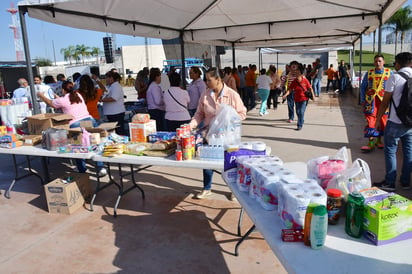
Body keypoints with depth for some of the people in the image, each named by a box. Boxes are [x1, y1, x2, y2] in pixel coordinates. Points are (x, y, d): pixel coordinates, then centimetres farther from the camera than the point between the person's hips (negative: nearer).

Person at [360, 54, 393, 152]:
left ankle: (378, 140, 24)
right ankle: (371, 142, 3)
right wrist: (362, 100, 4)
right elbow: (363, 87, 9)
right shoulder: (369, 73, 5)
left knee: (382, 120, 8)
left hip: (383, 100, 0)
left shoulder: (389, 73, 2)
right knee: (370, 120, -3)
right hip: (371, 100, 0)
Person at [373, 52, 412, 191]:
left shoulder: (394, 77, -10)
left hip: (395, 122, -5)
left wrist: (378, 119, 0)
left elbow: (385, 102, -9)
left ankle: (390, 183, 9)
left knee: (390, 151, 6)